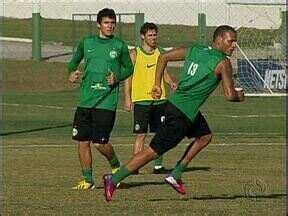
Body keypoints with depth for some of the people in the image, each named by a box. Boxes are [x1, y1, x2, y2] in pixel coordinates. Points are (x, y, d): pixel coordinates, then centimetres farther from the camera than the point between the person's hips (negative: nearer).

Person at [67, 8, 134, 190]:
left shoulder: (120, 45, 2)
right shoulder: (87, 43, 9)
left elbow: (129, 68, 13)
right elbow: (74, 61, 22)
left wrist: (117, 77, -6)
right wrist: (72, 72, 1)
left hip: (107, 101, -3)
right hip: (86, 100, 3)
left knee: (100, 142, -10)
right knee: (82, 141, 2)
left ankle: (116, 166, 19)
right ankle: (88, 180, 15)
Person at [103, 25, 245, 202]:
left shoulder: (195, 50, 11)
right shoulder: (223, 63, -10)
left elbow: (164, 57, 13)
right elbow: (230, 95, -12)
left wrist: (157, 84, 17)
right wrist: (239, 96, 11)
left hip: (175, 102, 9)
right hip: (181, 115, -9)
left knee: (205, 136, 23)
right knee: (153, 151, -5)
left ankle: (175, 175, 21)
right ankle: (114, 179, -4)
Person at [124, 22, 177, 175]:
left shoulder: (160, 53, 11)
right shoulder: (135, 54, 0)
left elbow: (164, 72, 15)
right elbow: (128, 76, -1)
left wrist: (171, 83, -7)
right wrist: (127, 98, -7)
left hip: (159, 99, 4)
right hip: (141, 99, -4)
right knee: (141, 135, -5)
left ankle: (158, 166, 13)